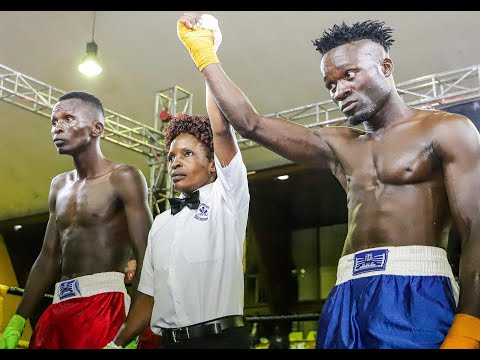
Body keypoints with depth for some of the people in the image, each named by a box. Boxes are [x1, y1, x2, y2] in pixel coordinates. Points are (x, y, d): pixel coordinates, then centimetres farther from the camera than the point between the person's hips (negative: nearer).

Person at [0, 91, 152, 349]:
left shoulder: (123, 178, -6)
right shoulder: (59, 185, 17)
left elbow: (146, 259, -13)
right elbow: (48, 258, 17)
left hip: (103, 302, -6)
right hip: (58, 308, 7)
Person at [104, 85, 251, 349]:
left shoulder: (226, 198, 0)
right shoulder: (161, 223, 14)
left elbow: (221, 129, -12)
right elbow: (148, 295, 13)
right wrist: (115, 343, 6)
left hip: (221, 338, -4)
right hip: (169, 340, 5)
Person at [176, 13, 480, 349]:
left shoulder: (446, 130, 4)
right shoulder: (337, 146, 19)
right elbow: (251, 124, 17)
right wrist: (204, 53, 18)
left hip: (415, 295, -5)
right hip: (347, 299, 5)